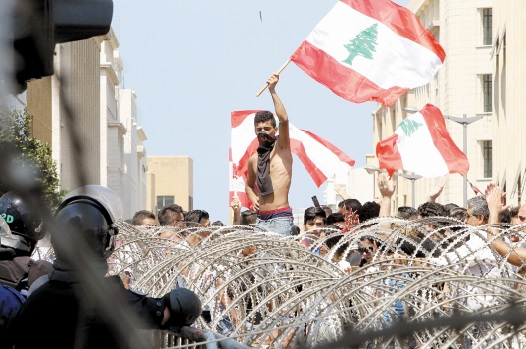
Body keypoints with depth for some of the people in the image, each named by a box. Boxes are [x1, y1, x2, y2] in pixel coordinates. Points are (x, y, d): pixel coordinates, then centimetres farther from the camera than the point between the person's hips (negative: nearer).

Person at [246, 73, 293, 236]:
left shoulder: (282, 148, 2)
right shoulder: (253, 159, 16)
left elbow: (284, 120, -15)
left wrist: (273, 91, -16)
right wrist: (253, 199, 10)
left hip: (281, 218, -6)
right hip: (261, 219, 6)